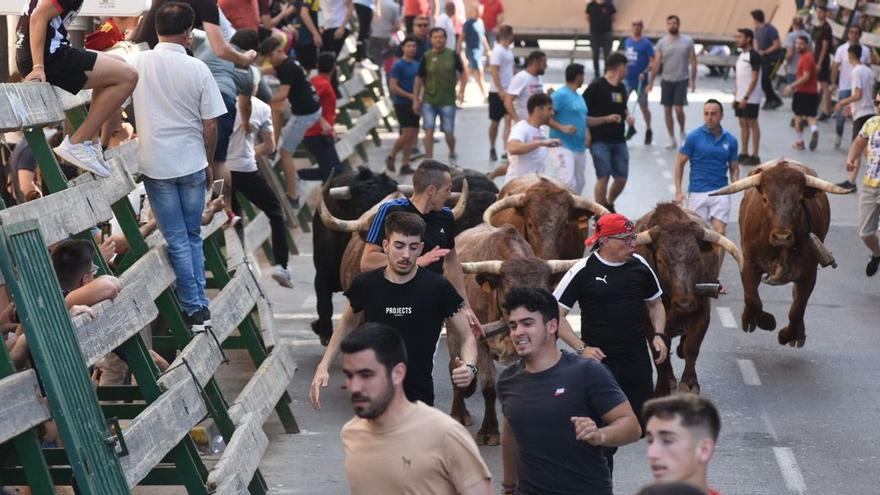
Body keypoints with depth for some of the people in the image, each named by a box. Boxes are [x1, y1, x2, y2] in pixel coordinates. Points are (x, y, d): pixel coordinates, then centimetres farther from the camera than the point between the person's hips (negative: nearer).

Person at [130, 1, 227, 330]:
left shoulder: (137, 63, -6)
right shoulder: (197, 69, -7)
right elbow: (210, 124, -3)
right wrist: (209, 163, 11)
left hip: (156, 166, 0)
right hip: (192, 163, 0)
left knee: (177, 240, 5)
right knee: (193, 236, 15)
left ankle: (193, 309, 7)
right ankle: (200, 304, 17)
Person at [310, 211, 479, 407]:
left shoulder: (438, 288, -6)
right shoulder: (365, 285, -1)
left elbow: (467, 337, 1)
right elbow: (347, 324, 18)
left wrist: (469, 367, -20)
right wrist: (323, 367, 9)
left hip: (419, 399, -2)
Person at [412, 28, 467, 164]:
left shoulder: (452, 55, 0)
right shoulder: (426, 57, -1)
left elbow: (463, 74, 9)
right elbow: (419, 79, 5)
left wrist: (461, 91, -3)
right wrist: (415, 100, 3)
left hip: (447, 101, 0)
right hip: (428, 100, 0)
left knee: (449, 133, 5)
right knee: (429, 131, -8)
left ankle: (452, 155, 33)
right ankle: (429, 160, 0)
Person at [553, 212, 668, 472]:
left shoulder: (640, 266, 2)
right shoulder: (583, 271, -11)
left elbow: (655, 303, 18)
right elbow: (556, 314, -8)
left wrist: (658, 335, 1)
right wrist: (581, 348, -16)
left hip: (637, 360, 4)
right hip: (599, 361, -4)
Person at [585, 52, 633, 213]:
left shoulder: (621, 88, 13)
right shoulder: (596, 88, -10)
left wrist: (627, 116, 7)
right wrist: (606, 119, -17)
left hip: (619, 141, 7)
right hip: (600, 141, -7)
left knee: (621, 178, 6)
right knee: (603, 177, -9)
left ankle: (609, 204, 31)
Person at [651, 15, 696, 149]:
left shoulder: (687, 41, -3)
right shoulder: (662, 42, 1)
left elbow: (693, 61, -1)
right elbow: (657, 63, 1)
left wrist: (693, 80, -8)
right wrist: (651, 81, -3)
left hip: (682, 80, -2)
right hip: (666, 80, 2)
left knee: (678, 109, -12)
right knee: (667, 110, 4)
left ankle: (682, 131, 16)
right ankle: (672, 140, 15)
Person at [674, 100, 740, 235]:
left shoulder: (730, 140, 5)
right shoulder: (694, 137, -3)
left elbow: (734, 168, 13)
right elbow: (680, 163, 2)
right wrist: (678, 192, -6)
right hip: (697, 192, -1)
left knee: (719, 232, -10)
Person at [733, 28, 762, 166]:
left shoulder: (754, 56, -13)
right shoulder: (741, 55, 13)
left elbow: (754, 79, -17)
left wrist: (746, 97, -21)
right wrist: (736, 97, 15)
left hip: (751, 98, -8)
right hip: (741, 97, 8)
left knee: (752, 124, -3)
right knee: (743, 124, 11)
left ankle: (755, 156, 1)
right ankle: (744, 154, 17)